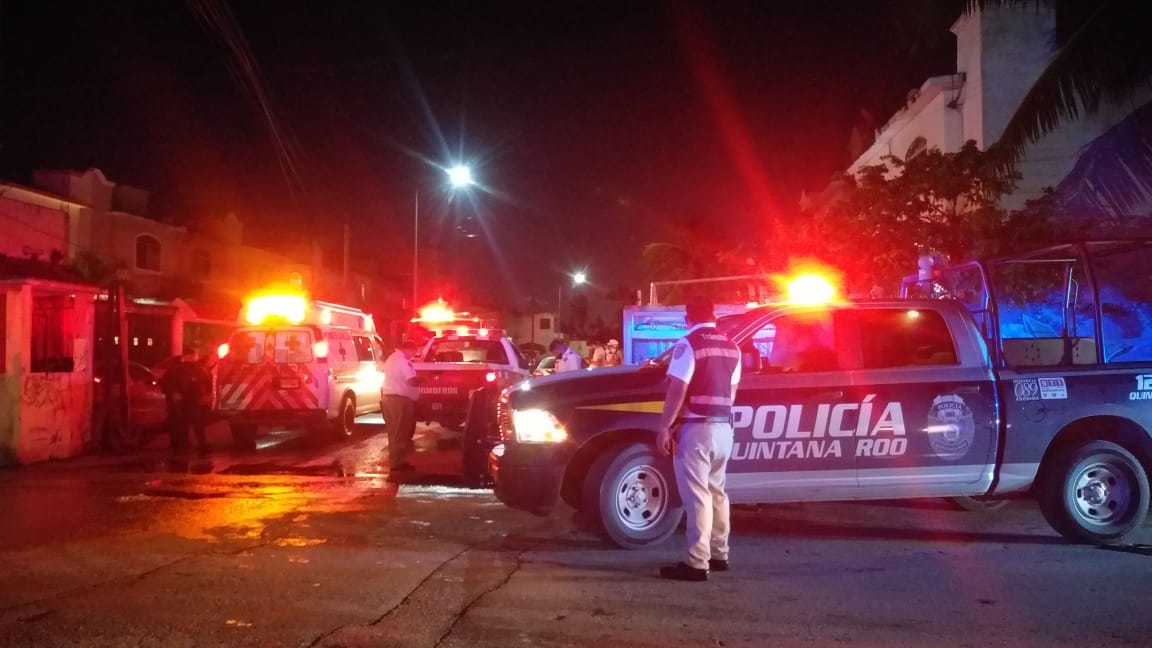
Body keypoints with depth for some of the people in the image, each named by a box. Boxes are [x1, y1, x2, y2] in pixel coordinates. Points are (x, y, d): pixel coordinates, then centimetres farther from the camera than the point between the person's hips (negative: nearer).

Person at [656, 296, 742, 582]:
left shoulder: (689, 344, -11)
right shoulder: (731, 347, 11)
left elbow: (677, 389, -16)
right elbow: (732, 390, 15)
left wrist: (664, 427, -13)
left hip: (696, 427, -8)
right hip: (723, 428, 8)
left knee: (697, 495, -7)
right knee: (716, 491, 18)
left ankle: (697, 563, -7)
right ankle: (719, 555, 25)